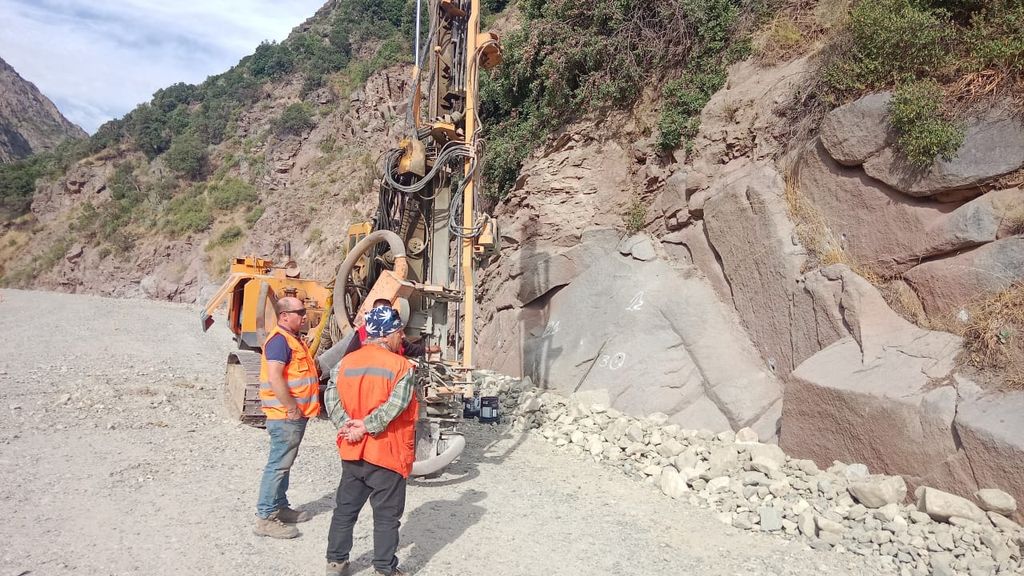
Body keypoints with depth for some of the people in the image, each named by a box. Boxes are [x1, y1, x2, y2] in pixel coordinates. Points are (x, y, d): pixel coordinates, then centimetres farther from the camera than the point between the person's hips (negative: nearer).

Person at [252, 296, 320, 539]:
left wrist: (299, 408, 19)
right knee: (278, 465, -5)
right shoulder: (279, 339, -18)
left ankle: (280, 507, 30)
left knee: (284, 463, 18)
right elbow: (274, 378, -27)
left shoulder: (293, 338, 15)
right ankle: (265, 518, 2)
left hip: (295, 415, 10)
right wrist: (292, 408, -22)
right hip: (285, 416, -10)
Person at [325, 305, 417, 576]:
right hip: (386, 453, -6)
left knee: (345, 509, 18)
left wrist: (347, 425, -9)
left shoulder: (346, 362, 4)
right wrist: (366, 427, -15)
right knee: (387, 515, 6)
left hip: (352, 452, 6)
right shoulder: (400, 366, -13)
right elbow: (393, 408, -22)